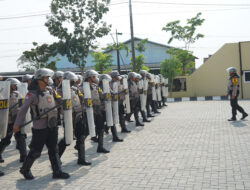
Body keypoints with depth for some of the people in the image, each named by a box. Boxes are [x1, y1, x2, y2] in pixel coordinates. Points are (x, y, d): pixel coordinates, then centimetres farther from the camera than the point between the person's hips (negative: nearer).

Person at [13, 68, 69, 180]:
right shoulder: (33, 93, -11)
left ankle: (57, 172, 17)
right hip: (39, 128, -7)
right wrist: (17, 124, -14)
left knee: (54, 150, 10)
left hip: (52, 126, 7)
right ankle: (25, 169, 25)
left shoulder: (49, 92, 11)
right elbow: (23, 109, -12)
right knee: (36, 151, 4)